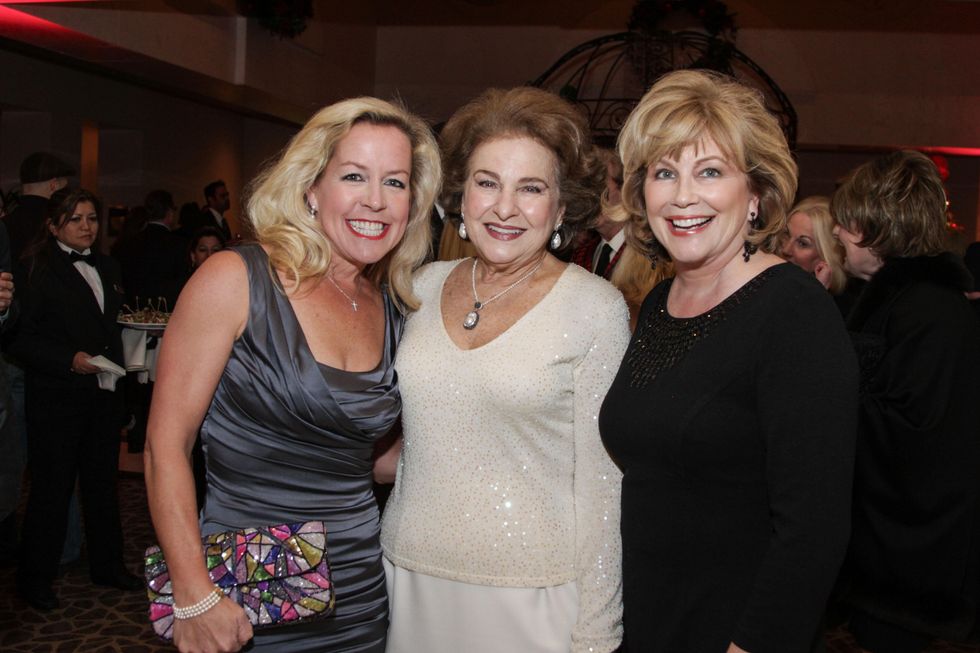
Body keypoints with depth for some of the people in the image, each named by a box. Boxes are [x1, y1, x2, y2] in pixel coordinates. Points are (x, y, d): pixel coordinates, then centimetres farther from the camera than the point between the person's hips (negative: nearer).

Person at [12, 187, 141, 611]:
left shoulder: (107, 268, 11)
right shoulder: (38, 270, -8)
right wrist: (69, 360, -21)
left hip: (103, 394, 6)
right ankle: (35, 579, 20)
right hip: (57, 398, -6)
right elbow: (21, 339, -12)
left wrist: (118, 370, 7)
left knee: (102, 481, 15)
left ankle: (107, 565, 29)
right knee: (52, 487, 3)